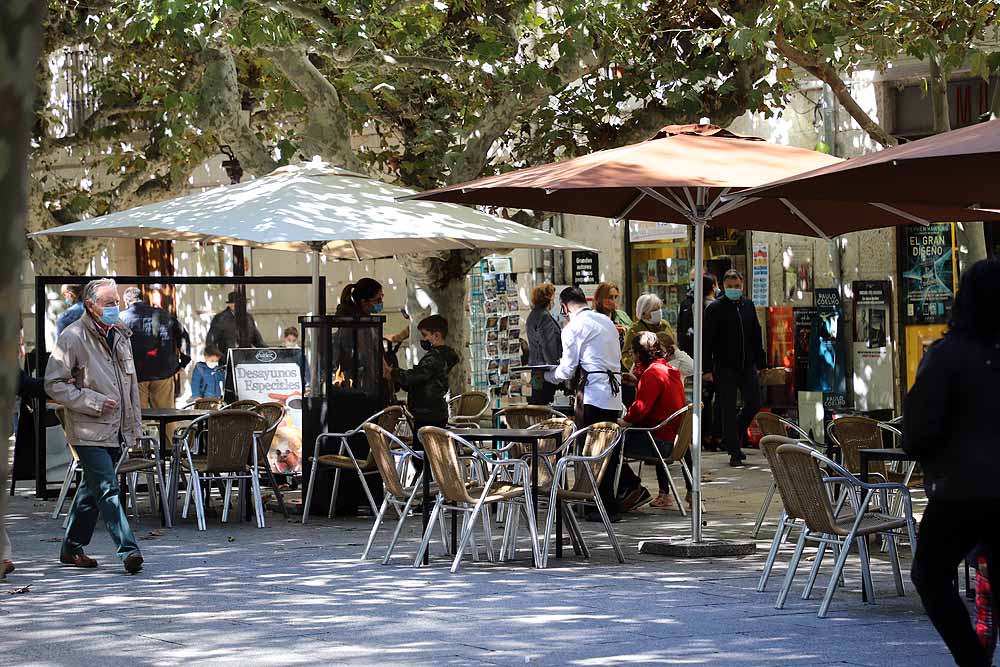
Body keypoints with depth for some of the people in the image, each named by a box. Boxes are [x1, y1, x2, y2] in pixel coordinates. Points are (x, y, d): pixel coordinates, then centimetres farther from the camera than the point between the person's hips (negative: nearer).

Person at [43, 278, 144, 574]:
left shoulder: (120, 334, 12)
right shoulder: (73, 337, -11)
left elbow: (131, 381, 21)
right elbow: (54, 384, -11)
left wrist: (135, 423, 16)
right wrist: (94, 403, -16)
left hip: (117, 430, 7)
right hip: (90, 431, -7)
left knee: (93, 489, 15)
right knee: (108, 490, -15)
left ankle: (72, 548, 26)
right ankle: (128, 550, -19)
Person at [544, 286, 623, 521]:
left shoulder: (573, 327, -6)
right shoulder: (607, 322, 18)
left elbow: (567, 369, -7)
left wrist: (547, 375, 14)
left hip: (592, 394, -8)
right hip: (614, 392, 8)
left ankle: (606, 507, -8)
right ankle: (610, 504, 14)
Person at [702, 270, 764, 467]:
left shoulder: (748, 305, 10)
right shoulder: (715, 308, -6)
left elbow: (756, 334, 17)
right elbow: (707, 340, -9)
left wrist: (759, 362, 13)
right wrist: (708, 368, -14)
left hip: (747, 366, 5)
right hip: (725, 367, -5)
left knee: (754, 403, 5)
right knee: (728, 410, -1)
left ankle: (732, 437, 27)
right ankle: (734, 452, 4)